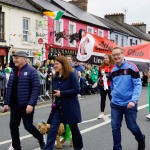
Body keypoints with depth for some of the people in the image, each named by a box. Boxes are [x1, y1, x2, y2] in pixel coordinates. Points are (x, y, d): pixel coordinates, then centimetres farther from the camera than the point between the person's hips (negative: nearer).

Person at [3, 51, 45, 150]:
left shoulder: (31, 71, -10)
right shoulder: (13, 71, 11)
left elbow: (36, 88, -16)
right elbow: (9, 88, 14)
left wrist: (31, 104, -23)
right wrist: (6, 103, 9)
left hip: (26, 105, -6)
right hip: (14, 105, 6)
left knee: (28, 126, 2)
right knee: (13, 126, 6)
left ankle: (41, 139, 29)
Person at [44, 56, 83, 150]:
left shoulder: (71, 75, -13)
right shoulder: (55, 77, 7)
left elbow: (76, 90, -19)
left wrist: (61, 93, -22)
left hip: (70, 107, -5)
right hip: (58, 107, 5)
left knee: (74, 128, 12)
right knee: (53, 129, -3)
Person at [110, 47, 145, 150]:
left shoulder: (131, 67, -10)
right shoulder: (113, 70, 7)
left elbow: (138, 84, -13)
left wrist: (133, 100, -23)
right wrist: (114, 96, 9)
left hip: (129, 104, -4)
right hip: (115, 104, 4)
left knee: (132, 126, 8)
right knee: (115, 127, 4)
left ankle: (141, 140, 39)